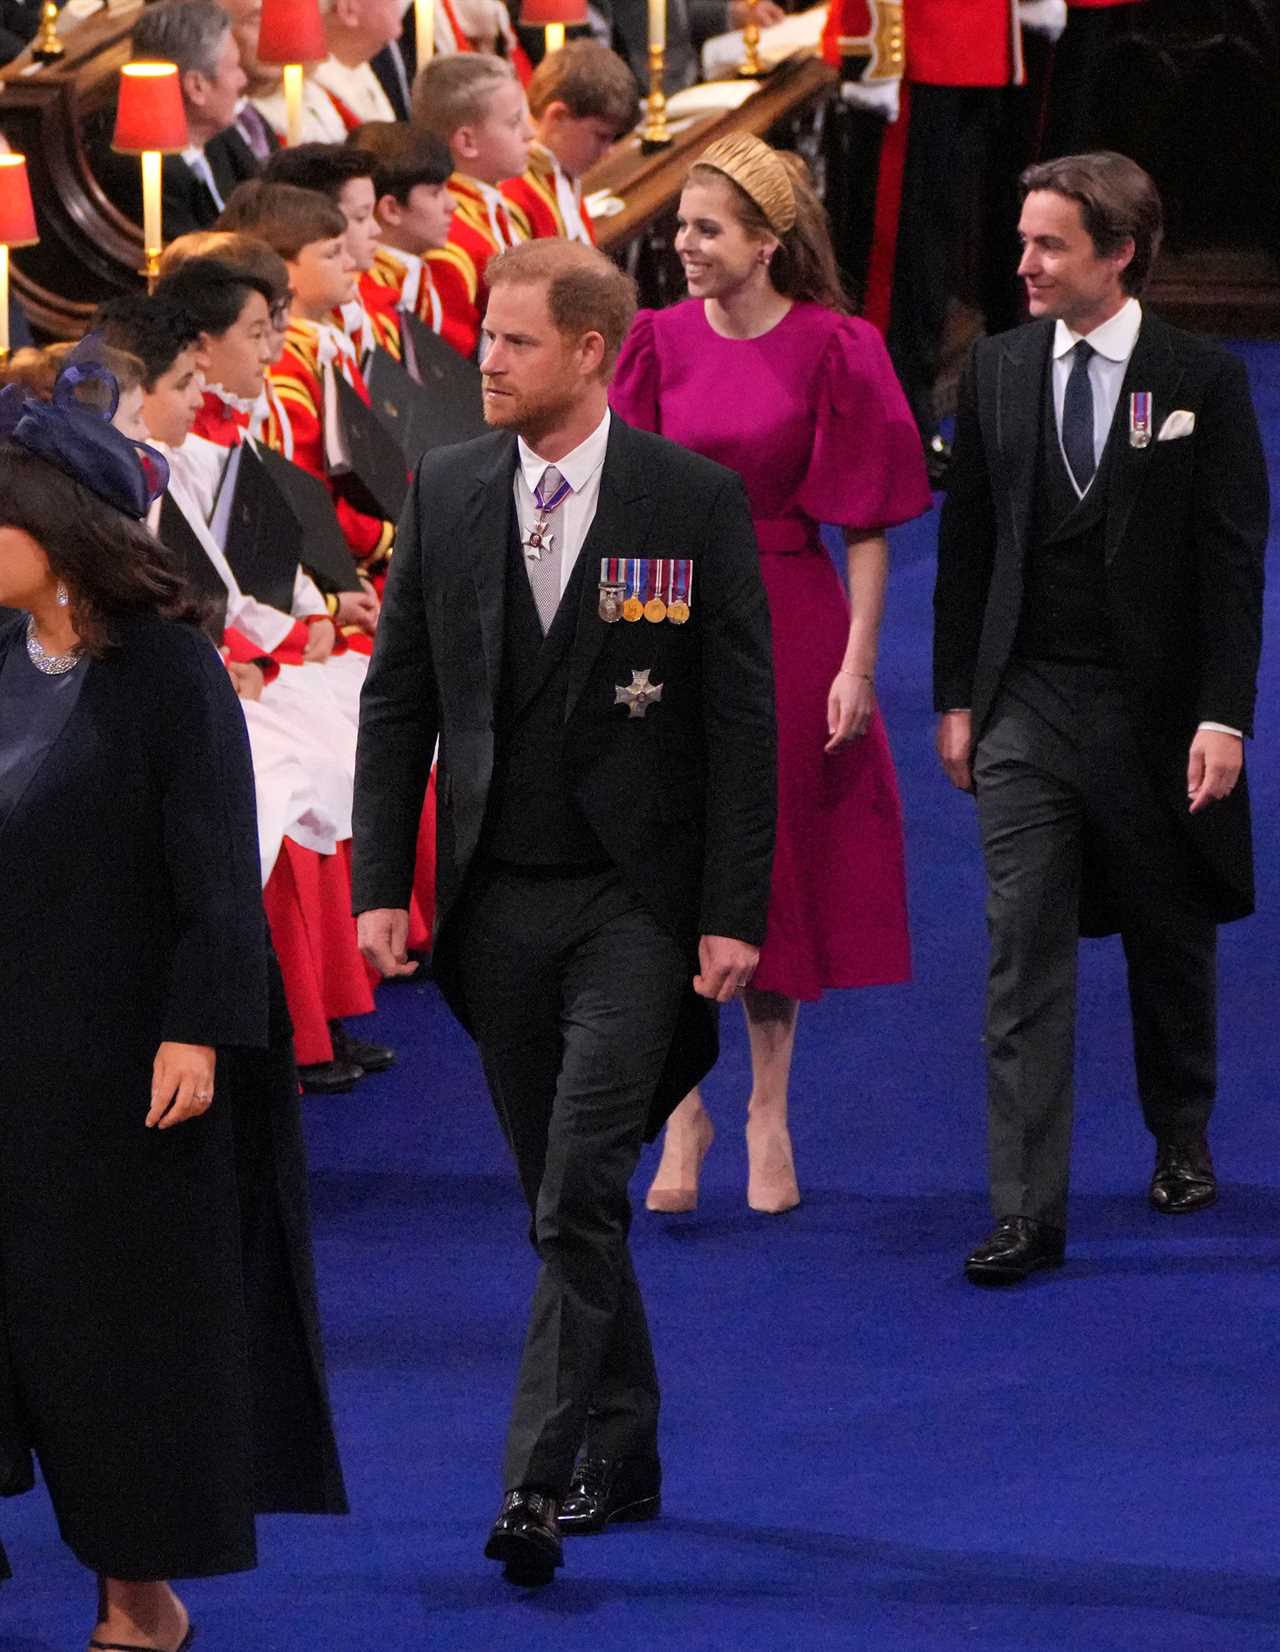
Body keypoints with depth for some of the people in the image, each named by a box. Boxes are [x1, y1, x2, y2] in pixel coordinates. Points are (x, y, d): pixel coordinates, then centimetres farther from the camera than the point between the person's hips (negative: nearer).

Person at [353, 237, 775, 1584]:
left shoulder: (695, 501, -5)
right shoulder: (446, 489, 5)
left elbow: (742, 718, -4)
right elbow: (396, 698, 8)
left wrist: (734, 914, -9)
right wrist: (382, 886, 1)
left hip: (633, 902, -4)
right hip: (495, 901, 4)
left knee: (582, 1195, -13)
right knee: (558, 1200, 11)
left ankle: (542, 1480, -14)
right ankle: (621, 1460, 23)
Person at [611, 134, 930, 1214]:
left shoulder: (833, 350, -6)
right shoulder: (661, 342, 1)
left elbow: (867, 522, -6)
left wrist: (857, 663, -11)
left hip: (788, 624, -2)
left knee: (774, 863, 5)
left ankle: (768, 1112, 18)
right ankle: (683, 1110, 12)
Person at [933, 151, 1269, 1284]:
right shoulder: (999, 370, 4)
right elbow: (967, 542, 9)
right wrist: (957, 698, 6)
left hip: (1153, 710, -2)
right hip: (1027, 704, 2)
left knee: (1170, 944, 14)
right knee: (1026, 954, -6)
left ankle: (1183, 1141, 38)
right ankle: (1029, 1210, -7)